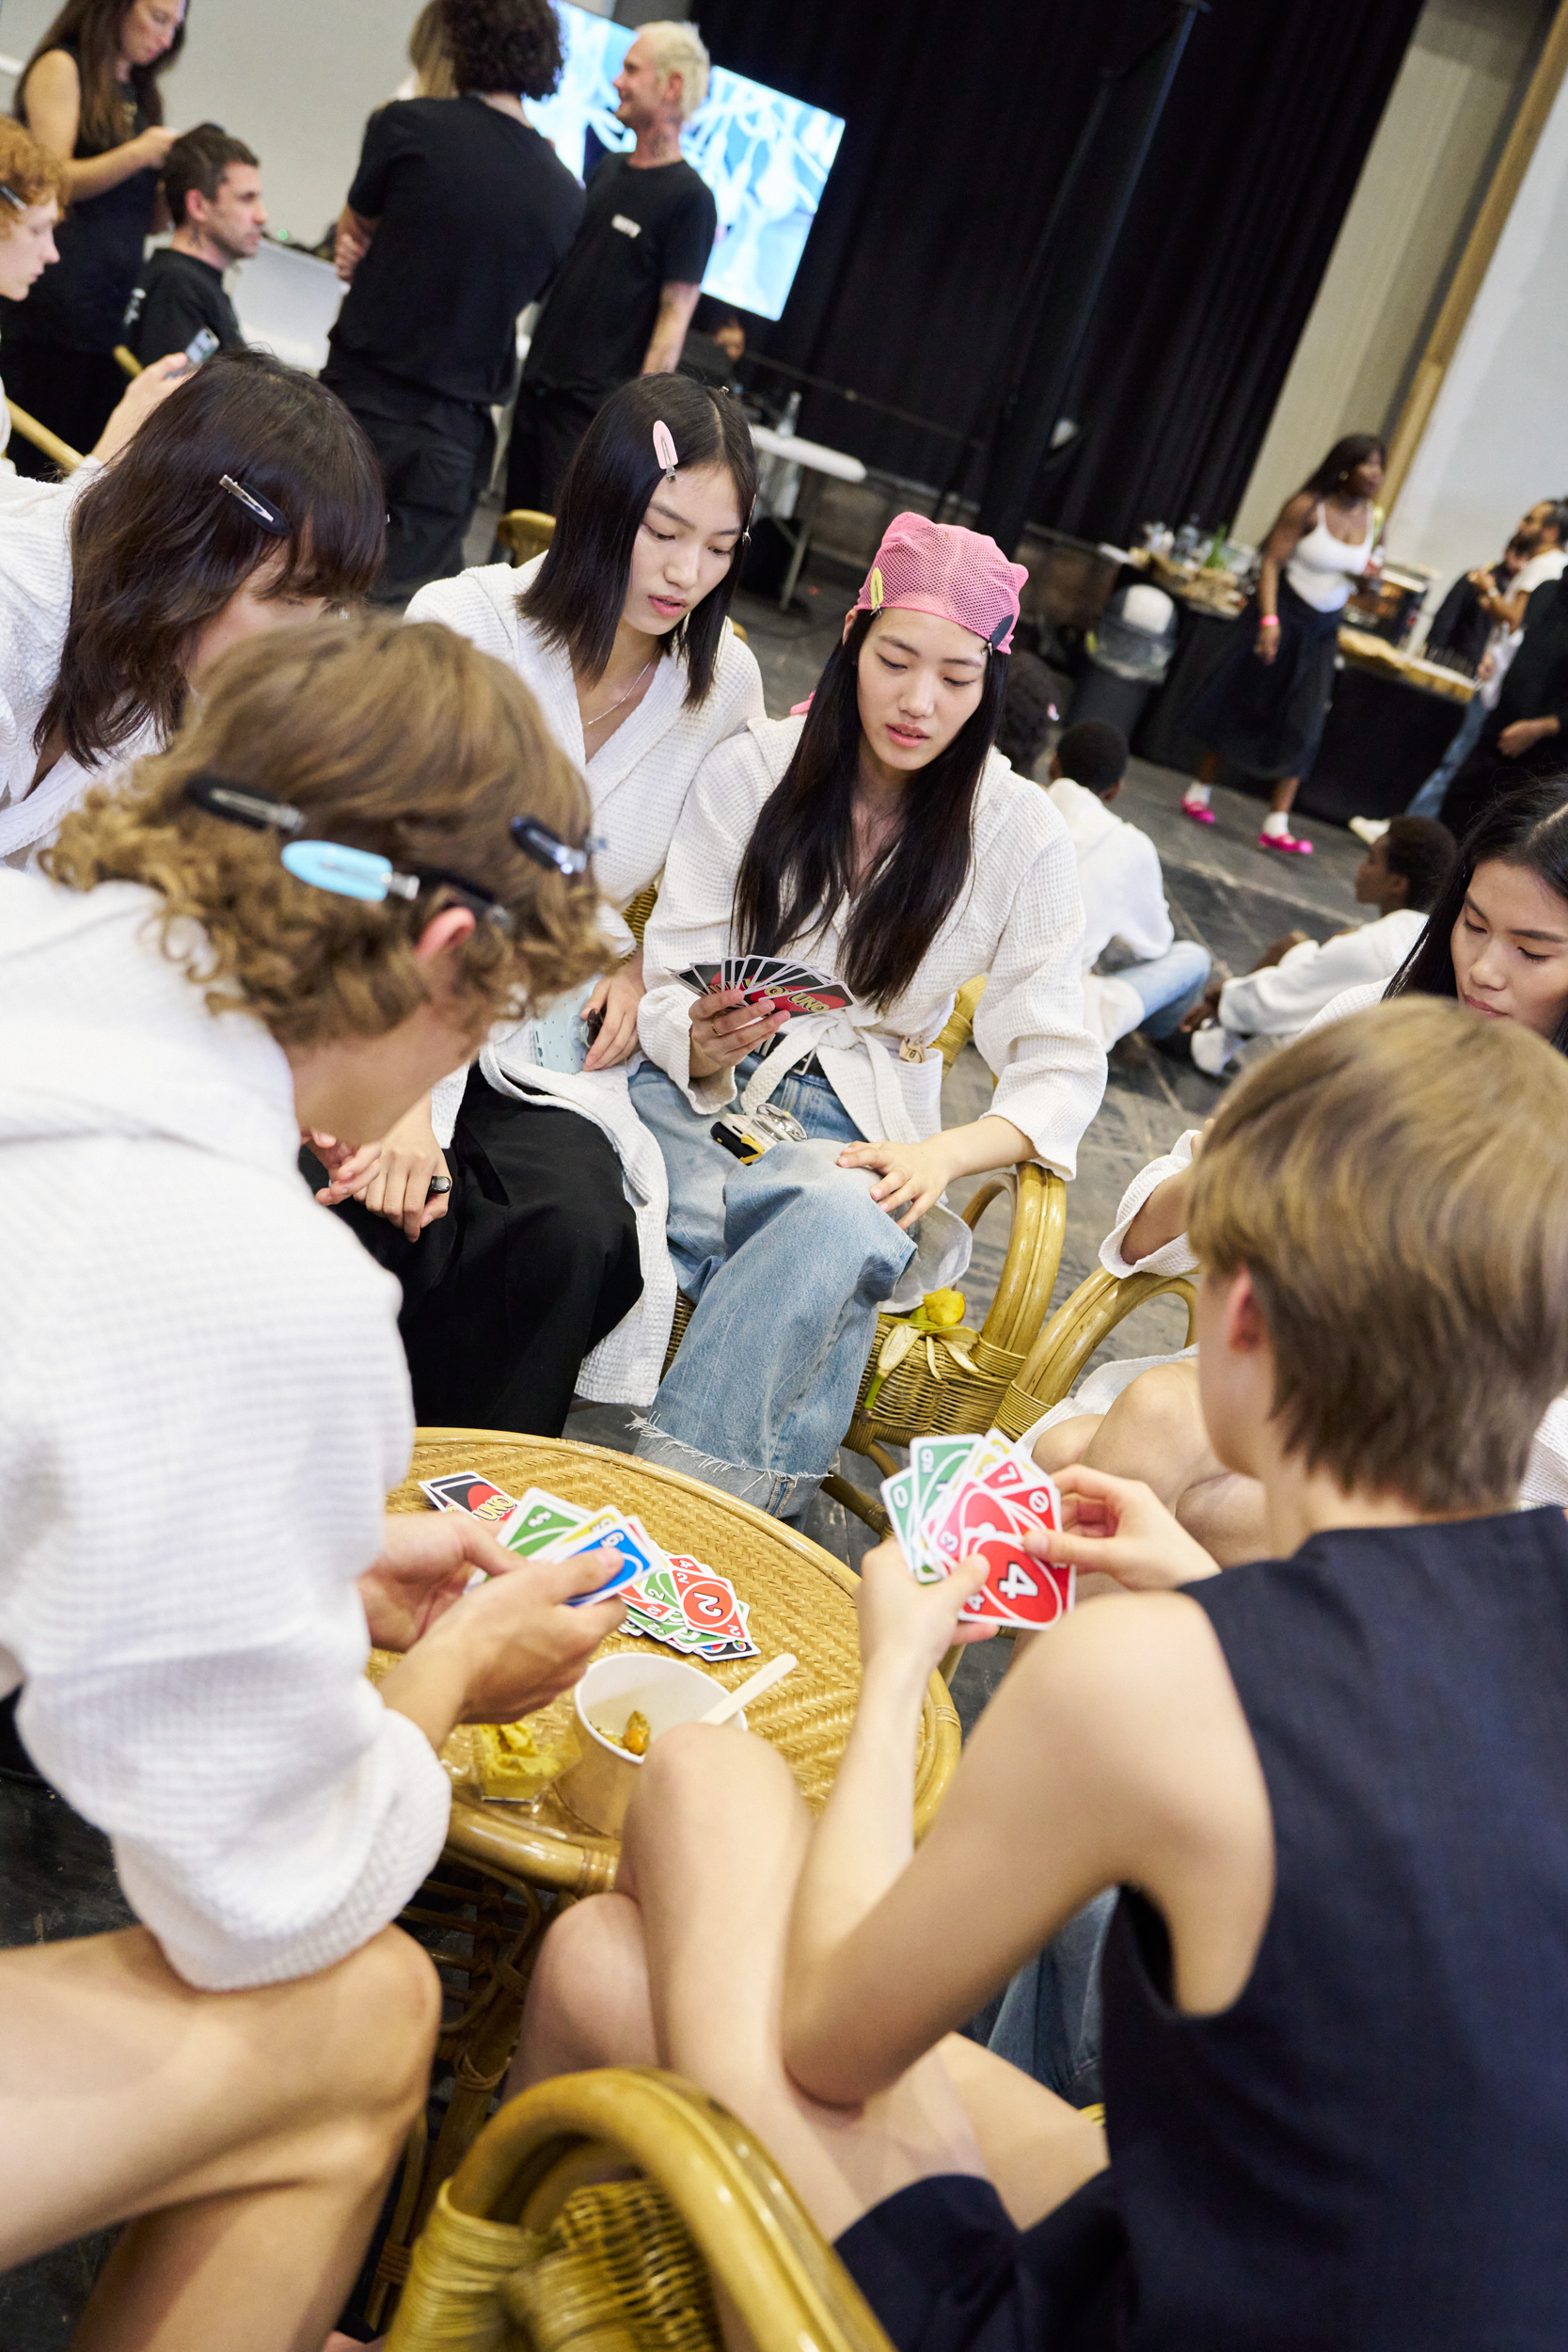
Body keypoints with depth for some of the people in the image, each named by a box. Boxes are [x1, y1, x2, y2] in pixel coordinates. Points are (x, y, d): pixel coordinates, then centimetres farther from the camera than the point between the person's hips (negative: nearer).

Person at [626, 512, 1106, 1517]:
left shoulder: (1021, 833, 1)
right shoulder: (753, 767, 2)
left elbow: (1061, 1069, 1)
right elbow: (668, 988, 2)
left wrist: (942, 1153, -19)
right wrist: (705, 1046, -23)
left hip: (853, 1135, 0)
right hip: (702, 1092, 0)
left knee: (846, 1223, -38)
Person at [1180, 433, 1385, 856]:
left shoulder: (1369, 517, 4)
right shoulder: (1307, 507, -13)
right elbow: (1271, 562, -16)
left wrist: (1368, 576, -10)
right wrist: (1268, 619, -26)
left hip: (1323, 631, 5)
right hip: (1284, 615, -5)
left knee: (1301, 728, -1)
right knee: (1244, 705, 4)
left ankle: (1276, 825, -1)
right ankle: (1199, 792, 20)